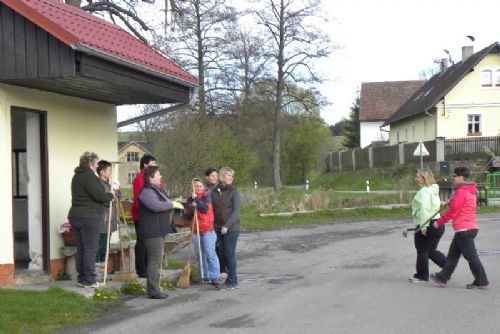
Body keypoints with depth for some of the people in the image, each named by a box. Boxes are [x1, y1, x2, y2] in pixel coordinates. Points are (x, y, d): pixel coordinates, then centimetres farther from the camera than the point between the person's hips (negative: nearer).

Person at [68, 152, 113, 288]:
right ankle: (88, 280, -4)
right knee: (90, 249, -5)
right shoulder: (88, 176, -14)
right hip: (89, 217, -10)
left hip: (76, 216, 10)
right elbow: (99, 195, -20)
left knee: (81, 249, 13)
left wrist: (106, 195, 11)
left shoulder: (77, 176, 17)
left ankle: (81, 278, 18)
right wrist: (111, 195, 0)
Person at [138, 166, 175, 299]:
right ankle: (153, 291, -5)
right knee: (155, 260, -9)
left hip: (159, 230, 11)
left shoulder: (158, 189, 18)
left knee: (157, 260, 14)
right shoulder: (146, 191, -15)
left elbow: (165, 204, 30)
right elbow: (156, 205, -30)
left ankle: (154, 289, 21)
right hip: (152, 231, -11)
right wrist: (170, 204, -16)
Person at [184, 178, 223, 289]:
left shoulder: (206, 196, 1)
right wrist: (192, 206, -12)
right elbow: (187, 215, 4)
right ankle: (204, 277, 16)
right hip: (195, 230, 5)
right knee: (200, 255, 7)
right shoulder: (190, 199, 12)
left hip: (208, 229, -5)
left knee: (210, 253, -14)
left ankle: (215, 278, -17)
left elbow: (205, 209, -14)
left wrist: (197, 199, -12)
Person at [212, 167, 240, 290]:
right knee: (223, 253, 9)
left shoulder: (234, 191, -6)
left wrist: (227, 226, -17)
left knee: (229, 253, -5)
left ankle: (232, 282, 3)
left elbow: (236, 211, -11)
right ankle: (230, 278, 19)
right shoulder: (214, 191, 7)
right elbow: (212, 209, 13)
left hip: (231, 228, -5)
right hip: (218, 228, 5)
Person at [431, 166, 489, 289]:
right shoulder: (470, 191, 14)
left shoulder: (461, 192, -16)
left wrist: (439, 222, -12)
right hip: (470, 227, 10)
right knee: (453, 254, 14)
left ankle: (482, 282, 1)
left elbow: (453, 210, -20)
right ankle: (442, 278, 20)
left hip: (464, 229, -10)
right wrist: (451, 202, 7)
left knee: (471, 256, -4)